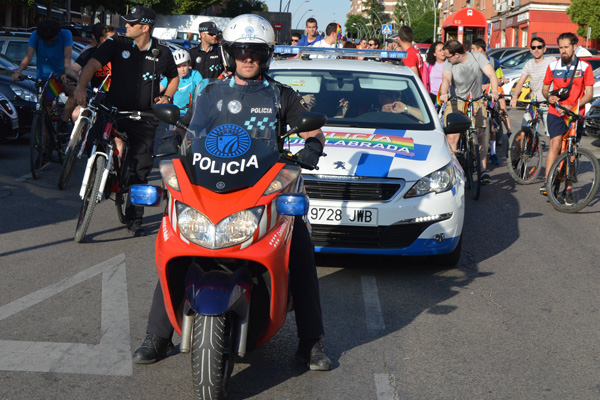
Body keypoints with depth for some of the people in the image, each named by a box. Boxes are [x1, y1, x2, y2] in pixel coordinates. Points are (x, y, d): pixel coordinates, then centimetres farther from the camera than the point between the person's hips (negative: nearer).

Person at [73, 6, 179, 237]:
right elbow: (93, 63, -12)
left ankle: (134, 221, 14)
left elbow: (174, 77, 19)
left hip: (144, 118, -1)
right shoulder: (117, 45, -1)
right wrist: (81, 87, -29)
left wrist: (166, 96, 0)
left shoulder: (162, 53, 3)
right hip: (115, 111, 1)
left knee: (140, 170, 1)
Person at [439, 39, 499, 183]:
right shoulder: (449, 63, -7)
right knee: (451, 137, -11)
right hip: (455, 102, 0)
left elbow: (491, 74, -16)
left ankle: (483, 170, 1)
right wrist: (443, 93, -46)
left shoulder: (477, 57, -8)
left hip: (476, 102, 0)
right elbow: (446, 78, -24)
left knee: (480, 136, -6)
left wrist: (494, 91, -35)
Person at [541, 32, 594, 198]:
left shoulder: (585, 67, -2)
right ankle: (547, 183, -19)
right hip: (556, 112, 0)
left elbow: (589, 94, -3)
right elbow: (545, 88, 15)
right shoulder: (553, 66, 4)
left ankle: (568, 189, 14)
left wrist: (572, 107, -18)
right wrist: (549, 97, -9)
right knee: (555, 145, -18)